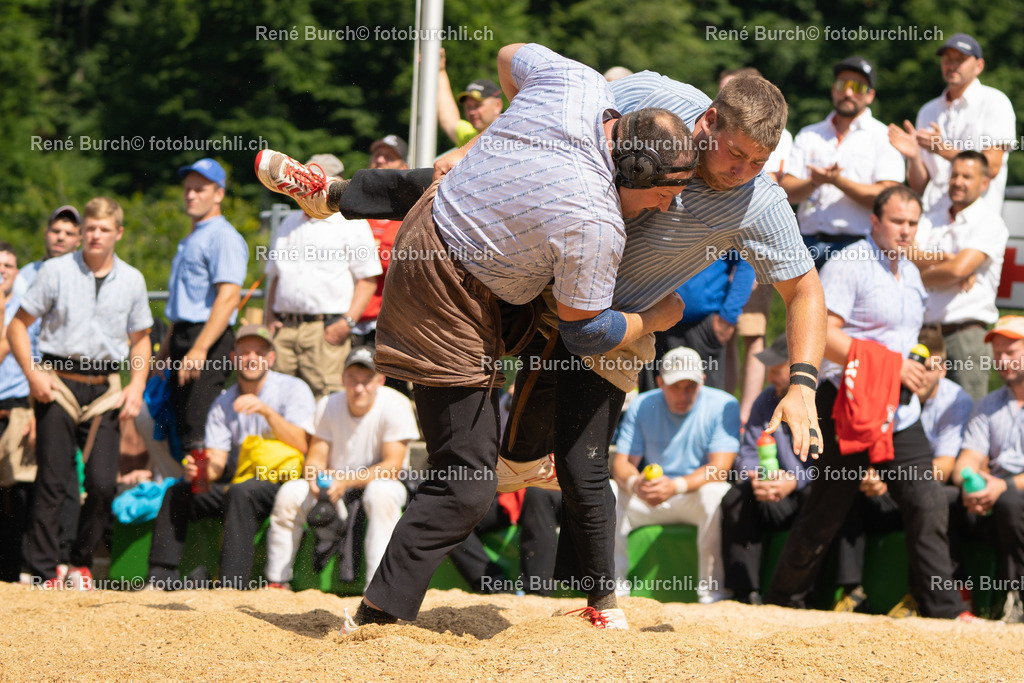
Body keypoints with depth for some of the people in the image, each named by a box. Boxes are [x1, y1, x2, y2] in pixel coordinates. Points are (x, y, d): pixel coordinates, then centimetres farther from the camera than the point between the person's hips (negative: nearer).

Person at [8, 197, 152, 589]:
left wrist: (137, 386, 3)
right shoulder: (56, 271, 0)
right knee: (53, 482, -6)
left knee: (104, 484, -6)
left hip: (104, 389, 2)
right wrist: (32, 374, -10)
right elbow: (18, 325, 3)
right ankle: (43, 572, -1)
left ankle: (82, 563, 13)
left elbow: (140, 338, 18)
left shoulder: (132, 281, 9)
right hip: (57, 385, -2)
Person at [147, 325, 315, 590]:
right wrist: (201, 470, -23)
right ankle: (161, 577, -11)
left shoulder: (293, 389, -3)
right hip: (242, 479, 6)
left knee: (240, 493, -35)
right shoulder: (223, 404, 10)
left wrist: (267, 411, -28)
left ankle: (233, 585, -40)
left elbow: (301, 445, -16)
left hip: (283, 482, -6)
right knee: (177, 493, -11)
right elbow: (216, 461, 1)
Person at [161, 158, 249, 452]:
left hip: (209, 337, -10)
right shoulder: (191, 239, 22)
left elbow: (229, 297, -21)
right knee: (180, 426, 9)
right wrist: (166, 348, 23)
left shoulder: (223, 237, -11)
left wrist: (199, 349, -27)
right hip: (183, 335, 10)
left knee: (197, 433, -17)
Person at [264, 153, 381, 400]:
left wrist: (347, 322, -12)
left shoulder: (351, 224, 3)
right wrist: (270, 317, 12)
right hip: (283, 329, 5)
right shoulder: (288, 225, 22)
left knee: (324, 401, -14)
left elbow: (368, 280, -2)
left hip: (326, 330, -5)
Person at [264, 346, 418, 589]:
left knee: (381, 493, -39)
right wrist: (315, 475, -29)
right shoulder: (328, 406, -4)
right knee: (289, 494, -21)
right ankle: (276, 582, -9)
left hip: (380, 481, -4)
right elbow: (316, 455, -3)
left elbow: (393, 466, -22)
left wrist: (347, 480, -35)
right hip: (336, 488, 4)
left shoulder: (395, 406, -17)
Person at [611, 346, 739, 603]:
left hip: (695, 493, -3)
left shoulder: (723, 406, -10)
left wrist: (677, 486, -36)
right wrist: (635, 483, -30)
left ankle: (713, 590, -31)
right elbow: (621, 463, -4)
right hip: (647, 496, 3)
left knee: (716, 493, -37)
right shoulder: (641, 406, 0)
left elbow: (719, 468, -19)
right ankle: (614, 586, -12)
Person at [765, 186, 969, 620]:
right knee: (827, 511, -1)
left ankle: (943, 611, -3)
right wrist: (893, 364, -19)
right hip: (850, 406, -7)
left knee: (928, 505, -4)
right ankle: (783, 599, 15)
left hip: (900, 413, 7)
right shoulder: (848, 266, -10)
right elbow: (822, 335, -19)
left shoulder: (910, 274, 17)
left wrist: (916, 367, 8)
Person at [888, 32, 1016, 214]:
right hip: (931, 217, 4)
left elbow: (992, 167, -6)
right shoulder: (928, 111, 19)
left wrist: (944, 149, -14)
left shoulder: (994, 102, 5)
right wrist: (913, 157, -4)